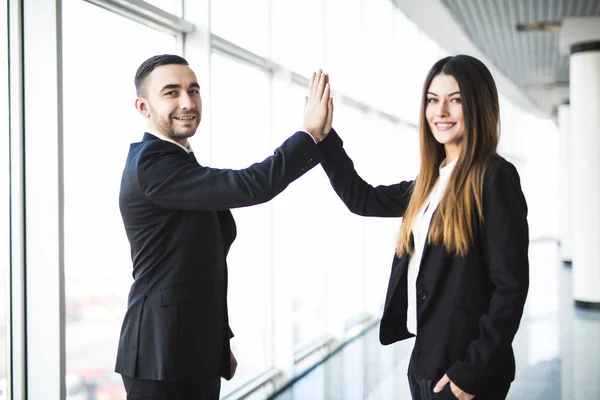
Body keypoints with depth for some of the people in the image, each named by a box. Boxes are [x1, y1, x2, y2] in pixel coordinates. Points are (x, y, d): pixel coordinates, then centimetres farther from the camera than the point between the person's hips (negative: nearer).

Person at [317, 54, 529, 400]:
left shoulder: (496, 177, -13)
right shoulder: (432, 179, 9)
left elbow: (511, 284, -17)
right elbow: (362, 199, 20)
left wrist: (474, 371, -19)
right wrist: (324, 135, 13)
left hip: (462, 365, -8)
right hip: (425, 357, 8)